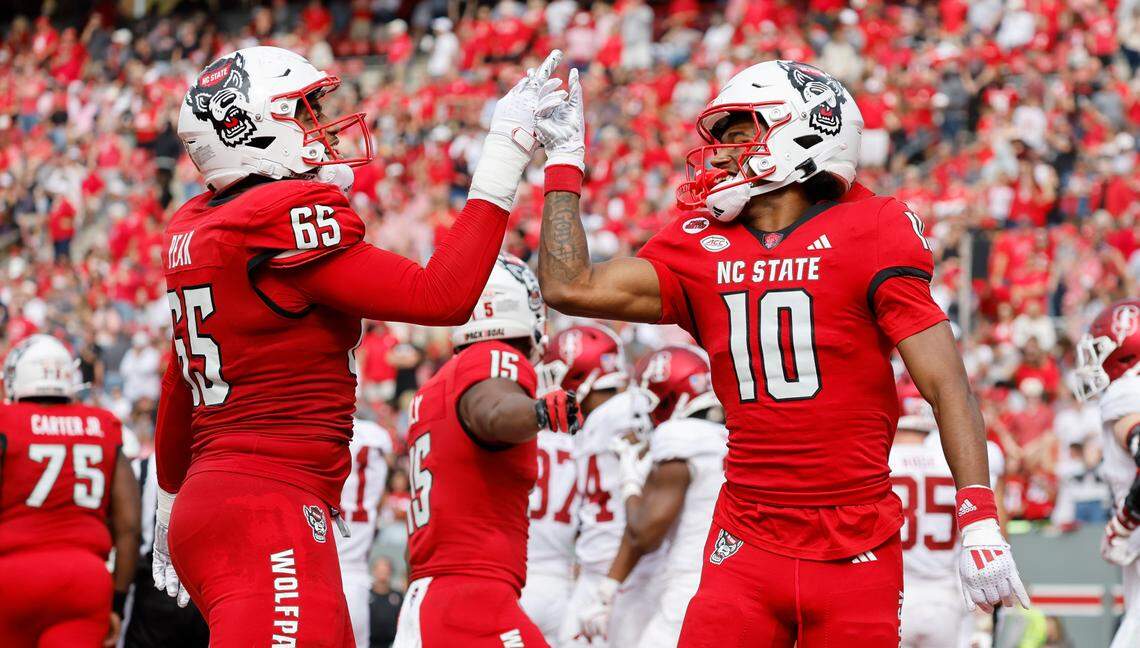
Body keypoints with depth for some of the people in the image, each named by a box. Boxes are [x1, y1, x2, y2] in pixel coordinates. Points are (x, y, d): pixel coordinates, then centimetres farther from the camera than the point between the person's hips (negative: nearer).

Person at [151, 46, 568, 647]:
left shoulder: (196, 234, 14)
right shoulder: (284, 222, -13)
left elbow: (178, 397, 25)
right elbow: (442, 297, -17)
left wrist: (171, 508, 38)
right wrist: (504, 154, -13)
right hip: (270, 515, -10)